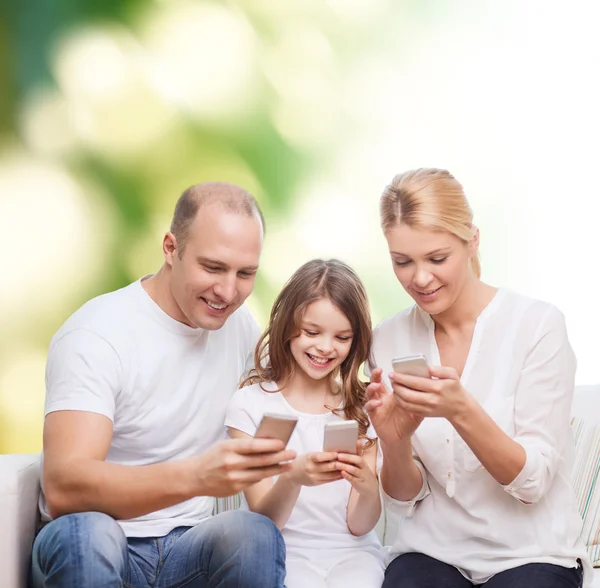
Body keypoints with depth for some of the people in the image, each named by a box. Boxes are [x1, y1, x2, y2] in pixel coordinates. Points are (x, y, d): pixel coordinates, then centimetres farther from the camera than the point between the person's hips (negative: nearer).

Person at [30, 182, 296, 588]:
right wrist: (195, 476, -43)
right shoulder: (96, 335, -15)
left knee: (257, 535, -28)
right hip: (92, 552, -3)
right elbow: (62, 487, -28)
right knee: (85, 532, -36)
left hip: (189, 547, 3)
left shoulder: (241, 326, 4)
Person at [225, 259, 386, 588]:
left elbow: (359, 525, 1)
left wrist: (367, 487, -23)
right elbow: (263, 521, -7)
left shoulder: (362, 406, 4)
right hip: (286, 552, -1)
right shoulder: (250, 404, -4)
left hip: (351, 552, 2)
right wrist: (291, 478, -29)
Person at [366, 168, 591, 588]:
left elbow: (532, 482, -11)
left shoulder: (538, 325, -10)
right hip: (432, 551, 2)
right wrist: (394, 442, -19)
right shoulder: (389, 341, 0)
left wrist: (460, 410, -28)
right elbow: (404, 498, 3)